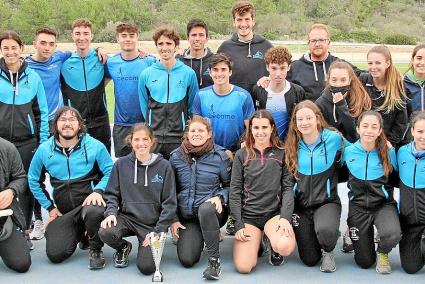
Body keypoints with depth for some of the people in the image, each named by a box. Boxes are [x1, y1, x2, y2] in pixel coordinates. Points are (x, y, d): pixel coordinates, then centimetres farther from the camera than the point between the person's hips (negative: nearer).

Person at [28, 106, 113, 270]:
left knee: (92, 211, -41)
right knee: (55, 254, -11)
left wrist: (98, 191, -19)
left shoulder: (95, 146, -5)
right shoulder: (44, 150, 3)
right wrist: (50, 207, 9)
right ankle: (79, 233, 24)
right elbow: (33, 180, 14)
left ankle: (96, 250, -8)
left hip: (89, 202, -3)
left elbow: (110, 172, -1)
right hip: (64, 212, 4)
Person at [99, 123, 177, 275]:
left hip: (153, 224, -2)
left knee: (146, 267, -19)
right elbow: (112, 194, 7)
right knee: (105, 232, -30)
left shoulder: (164, 166, -5)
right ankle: (123, 247, 8)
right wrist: (111, 213, -13)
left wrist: (157, 232, -10)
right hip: (127, 218, 2)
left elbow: (169, 203, -4)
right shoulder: (121, 164, 1)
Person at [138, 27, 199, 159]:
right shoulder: (146, 74, 3)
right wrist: (152, 124, 10)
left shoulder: (189, 73, 1)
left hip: (179, 138, -1)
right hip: (154, 137, 1)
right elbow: (144, 105, 13)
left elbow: (193, 105, 9)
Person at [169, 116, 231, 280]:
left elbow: (229, 185, 6)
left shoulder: (220, 156, -4)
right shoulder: (176, 156, 1)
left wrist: (220, 197, -15)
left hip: (212, 212, -2)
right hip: (187, 217, 2)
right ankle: (199, 238, 20)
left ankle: (214, 260, -25)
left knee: (205, 208, -40)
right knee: (186, 260, -16)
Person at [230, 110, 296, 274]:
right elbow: (235, 192, 4)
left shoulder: (281, 154, 6)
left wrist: (285, 217, -15)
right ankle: (256, 241, 17)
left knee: (285, 247, -33)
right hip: (248, 215, 1)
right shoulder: (242, 155, 7)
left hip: (274, 212, -1)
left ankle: (275, 249, 6)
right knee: (243, 267, -16)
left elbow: (288, 188, 0)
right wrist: (238, 225, -5)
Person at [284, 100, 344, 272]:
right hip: (301, 205, 3)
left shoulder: (333, 139, -8)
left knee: (325, 231, -37)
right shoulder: (292, 146, 0)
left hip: (326, 202, -3)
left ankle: (328, 251, 1)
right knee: (309, 260, 3)